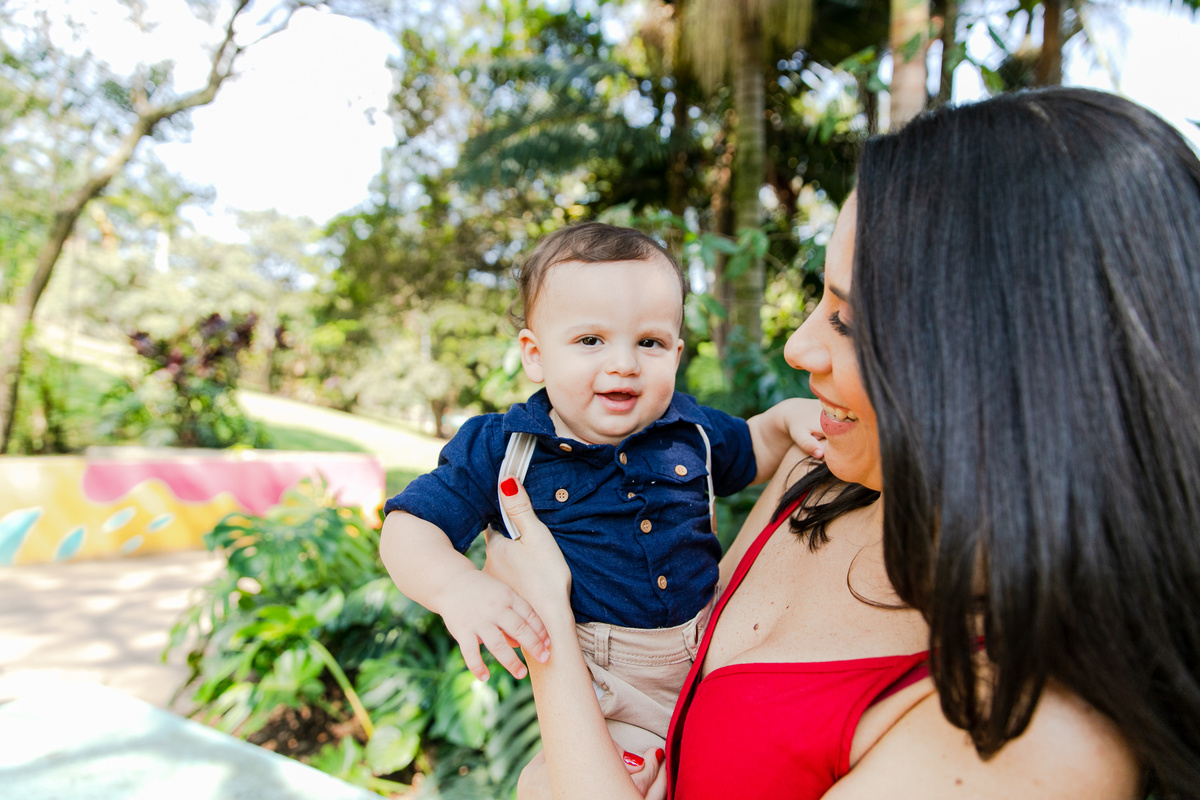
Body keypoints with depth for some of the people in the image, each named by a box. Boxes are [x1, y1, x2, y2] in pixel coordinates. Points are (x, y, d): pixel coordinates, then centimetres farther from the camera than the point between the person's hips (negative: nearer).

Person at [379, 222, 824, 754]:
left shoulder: (688, 429, 0)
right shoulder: (500, 449, -11)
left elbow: (750, 453, 20)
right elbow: (408, 527, -12)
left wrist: (789, 416, -1)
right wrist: (456, 586, -33)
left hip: (714, 652, 4)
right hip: (593, 689, -3)